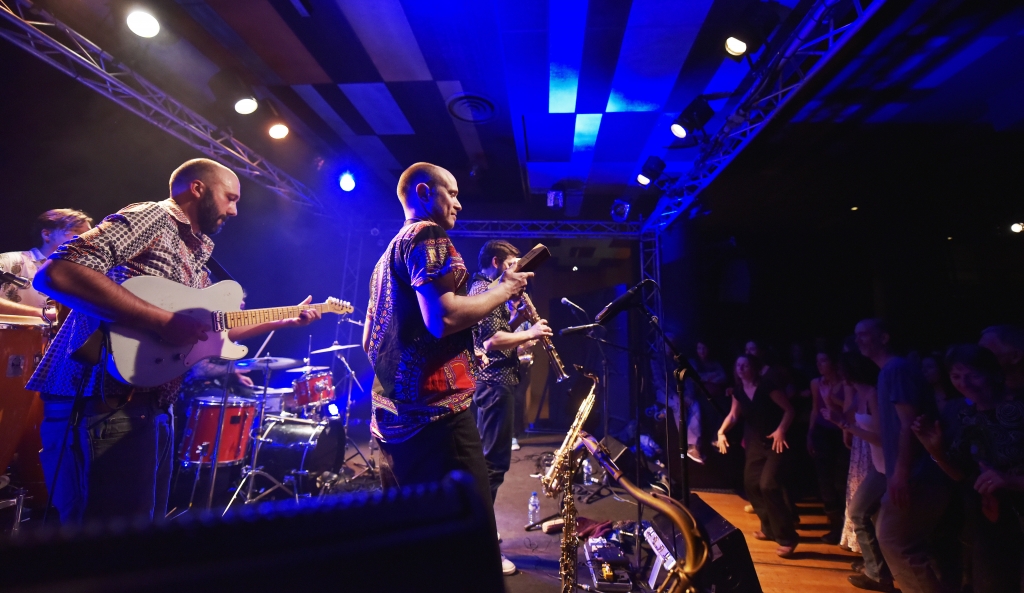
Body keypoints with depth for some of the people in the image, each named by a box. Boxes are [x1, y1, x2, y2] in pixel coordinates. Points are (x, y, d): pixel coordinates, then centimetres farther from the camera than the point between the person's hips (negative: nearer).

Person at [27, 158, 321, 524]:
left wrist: (286, 322, 18)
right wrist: (161, 321, -23)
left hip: (152, 409, 9)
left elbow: (209, 330, 22)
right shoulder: (152, 218, -7)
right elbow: (55, 273, -21)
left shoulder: (195, 257, 19)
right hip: (104, 407, -9)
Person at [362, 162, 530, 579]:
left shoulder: (388, 254, 22)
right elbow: (444, 318, -22)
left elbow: (369, 342, 24)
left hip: (392, 416, 11)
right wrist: (503, 290, -9)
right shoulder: (428, 236, -7)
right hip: (436, 414, -10)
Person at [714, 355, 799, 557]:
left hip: (775, 442, -7)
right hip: (755, 443, 7)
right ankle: (769, 528, 29)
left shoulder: (766, 386, -17)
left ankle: (787, 538, -2)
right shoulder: (738, 390, 1)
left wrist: (781, 430, -24)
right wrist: (721, 431, -8)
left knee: (768, 486, -16)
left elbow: (789, 409, -14)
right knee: (751, 484, 9)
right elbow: (734, 415, 6)